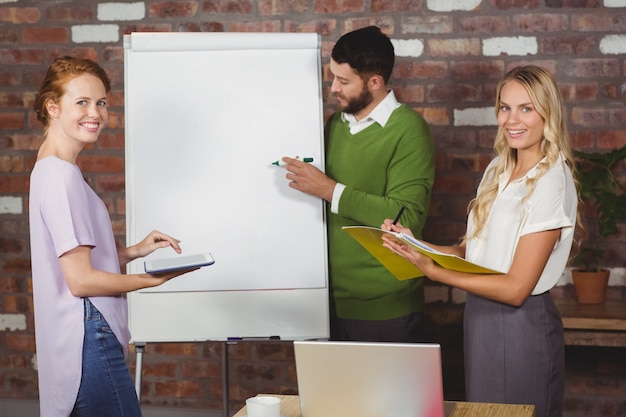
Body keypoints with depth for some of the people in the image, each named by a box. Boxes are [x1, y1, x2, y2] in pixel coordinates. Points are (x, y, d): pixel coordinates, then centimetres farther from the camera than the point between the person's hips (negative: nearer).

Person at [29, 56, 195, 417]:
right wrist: (153, 279, -8)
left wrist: (134, 251, 9)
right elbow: (81, 280, -18)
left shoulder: (50, 170, 14)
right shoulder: (62, 177, -16)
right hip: (89, 342, -10)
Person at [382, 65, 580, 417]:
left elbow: (516, 288, -20)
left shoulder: (550, 183, -18)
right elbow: (474, 249, 6)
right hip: (481, 316, 8)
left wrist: (434, 271, -23)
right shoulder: (499, 170, 8)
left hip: (520, 323, -8)